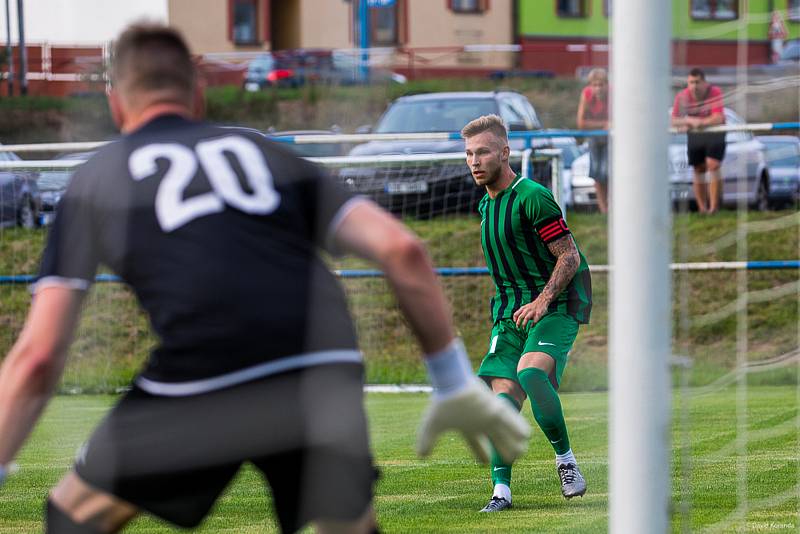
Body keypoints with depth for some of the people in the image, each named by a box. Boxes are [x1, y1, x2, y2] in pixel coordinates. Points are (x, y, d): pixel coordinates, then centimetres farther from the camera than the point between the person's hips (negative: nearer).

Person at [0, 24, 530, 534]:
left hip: (201, 387, -3)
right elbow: (401, 249, 14)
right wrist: (456, 385, 20)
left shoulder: (95, 179, 20)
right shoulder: (263, 150, 27)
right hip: (326, 377, 3)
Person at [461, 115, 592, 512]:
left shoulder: (532, 197, -12)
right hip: (509, 312, 7)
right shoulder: (487, 203, 14)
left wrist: (543, 300, -23)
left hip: (554, 307, -7)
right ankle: (501, 490, -11)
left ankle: (565, 458, -12)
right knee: (503, 395, -8)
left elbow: (569, 257, -14)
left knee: (530, 372, -30)